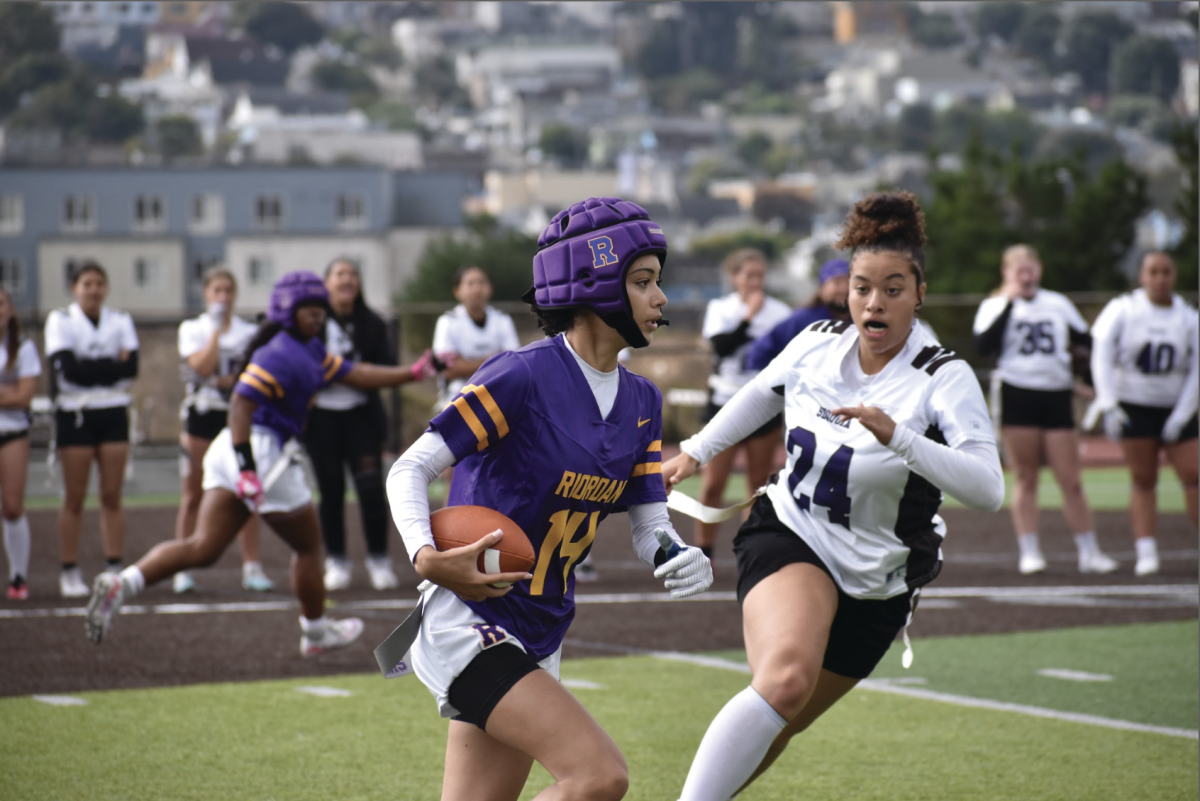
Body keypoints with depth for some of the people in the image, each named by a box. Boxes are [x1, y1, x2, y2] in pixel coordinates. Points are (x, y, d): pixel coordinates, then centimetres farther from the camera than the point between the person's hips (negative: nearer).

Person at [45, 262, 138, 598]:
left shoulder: (120, 321, 8)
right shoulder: (60, 321, 0)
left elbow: (132, 367, -6)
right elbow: (69, 368, -14)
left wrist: (90, 369, -13)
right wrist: (112, 366, -10)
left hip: (113, 414, 3)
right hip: (75, 415, -3)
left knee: (112, 496, 1)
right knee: (75, 497, -2)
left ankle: (114, 569, 3)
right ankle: (70, 573, 2)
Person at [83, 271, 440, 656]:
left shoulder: (310, 350, 18)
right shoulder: (281, 355, -14)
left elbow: (355, 374, 27)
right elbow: (241, 403, -22)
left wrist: (411, 373, 24)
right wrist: (247, 469, -29)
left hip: (233, 451, 10)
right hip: (261, 449, -10)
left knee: (203, 548, 0)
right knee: (308, 545, 12)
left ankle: (123, 583, -17)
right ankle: (316, 632, 28)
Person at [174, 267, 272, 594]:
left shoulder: (250, 332, 10)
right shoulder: (192, 329, 5)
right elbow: (202, 366, -11)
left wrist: (228, 380, -12)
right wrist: (217, 329, -11)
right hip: (202, 417, -1)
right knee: (192, 495, -1)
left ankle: (252, 567, 0)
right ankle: (181, 569, 2)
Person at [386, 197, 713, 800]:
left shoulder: (640, 402, 9)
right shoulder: (523, 377, -15)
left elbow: (649, 524, 9)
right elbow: (409, 471, -15)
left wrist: (681, 560, -15)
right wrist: (428, 558, -33)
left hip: (539, 637, 9)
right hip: (467, 620, -9)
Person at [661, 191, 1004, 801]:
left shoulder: (945, 379, -18)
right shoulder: (817, 343, -6)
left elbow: (987, 488, -33)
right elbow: (762, 393, 18)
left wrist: (897, 435, -44)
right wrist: (695, 451, 24)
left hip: (875, 584, 0)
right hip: (788, 539, 0)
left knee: (780, 726, 13)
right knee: (786, 678, -32)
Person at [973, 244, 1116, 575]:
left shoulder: (1058, 304, 13)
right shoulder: (995, 307, 5)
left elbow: (1087, 341, 15)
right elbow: (984, 345, -13)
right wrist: (1008, 303, -14)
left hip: (1056, 396, 2)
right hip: (1017, 396, -2)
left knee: (1071, 481, 0)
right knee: (1026, 479, 0)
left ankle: (1089, 552, 7)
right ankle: (1029, 552, 5)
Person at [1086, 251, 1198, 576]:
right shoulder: (1123, 310, -5)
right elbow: (1102, 357, -9)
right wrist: (1108, 405, -18)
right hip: (1133, 408, -2)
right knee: (1143, 480, -4)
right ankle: (1146, 554, -3)